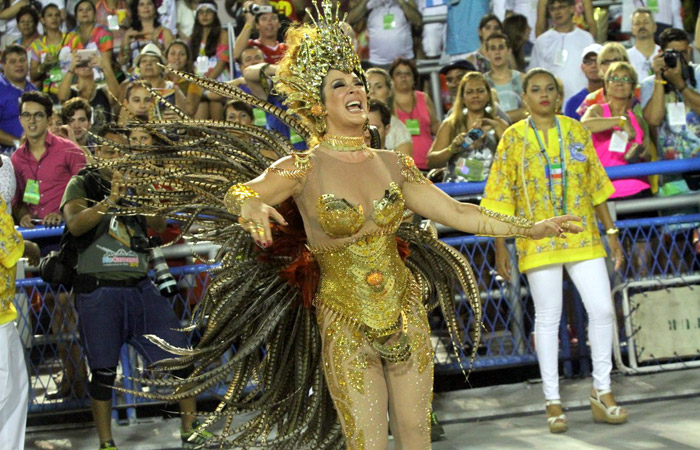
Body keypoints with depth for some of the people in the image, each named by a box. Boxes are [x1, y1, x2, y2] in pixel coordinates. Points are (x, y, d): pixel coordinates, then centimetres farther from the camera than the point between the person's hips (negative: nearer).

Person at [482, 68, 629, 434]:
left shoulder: (577, 131, 8)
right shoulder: (513, 138, 0)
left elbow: (596, 185, 12)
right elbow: (501, 197, 0)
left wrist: (611, 231, 8)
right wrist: (500, 247, -5)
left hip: (583, 236, 3)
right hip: (538, 240, -3)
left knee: (602, 310, -2)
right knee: (548, 319, 1)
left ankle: (602, 392, 12)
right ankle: (553, 402, 9)